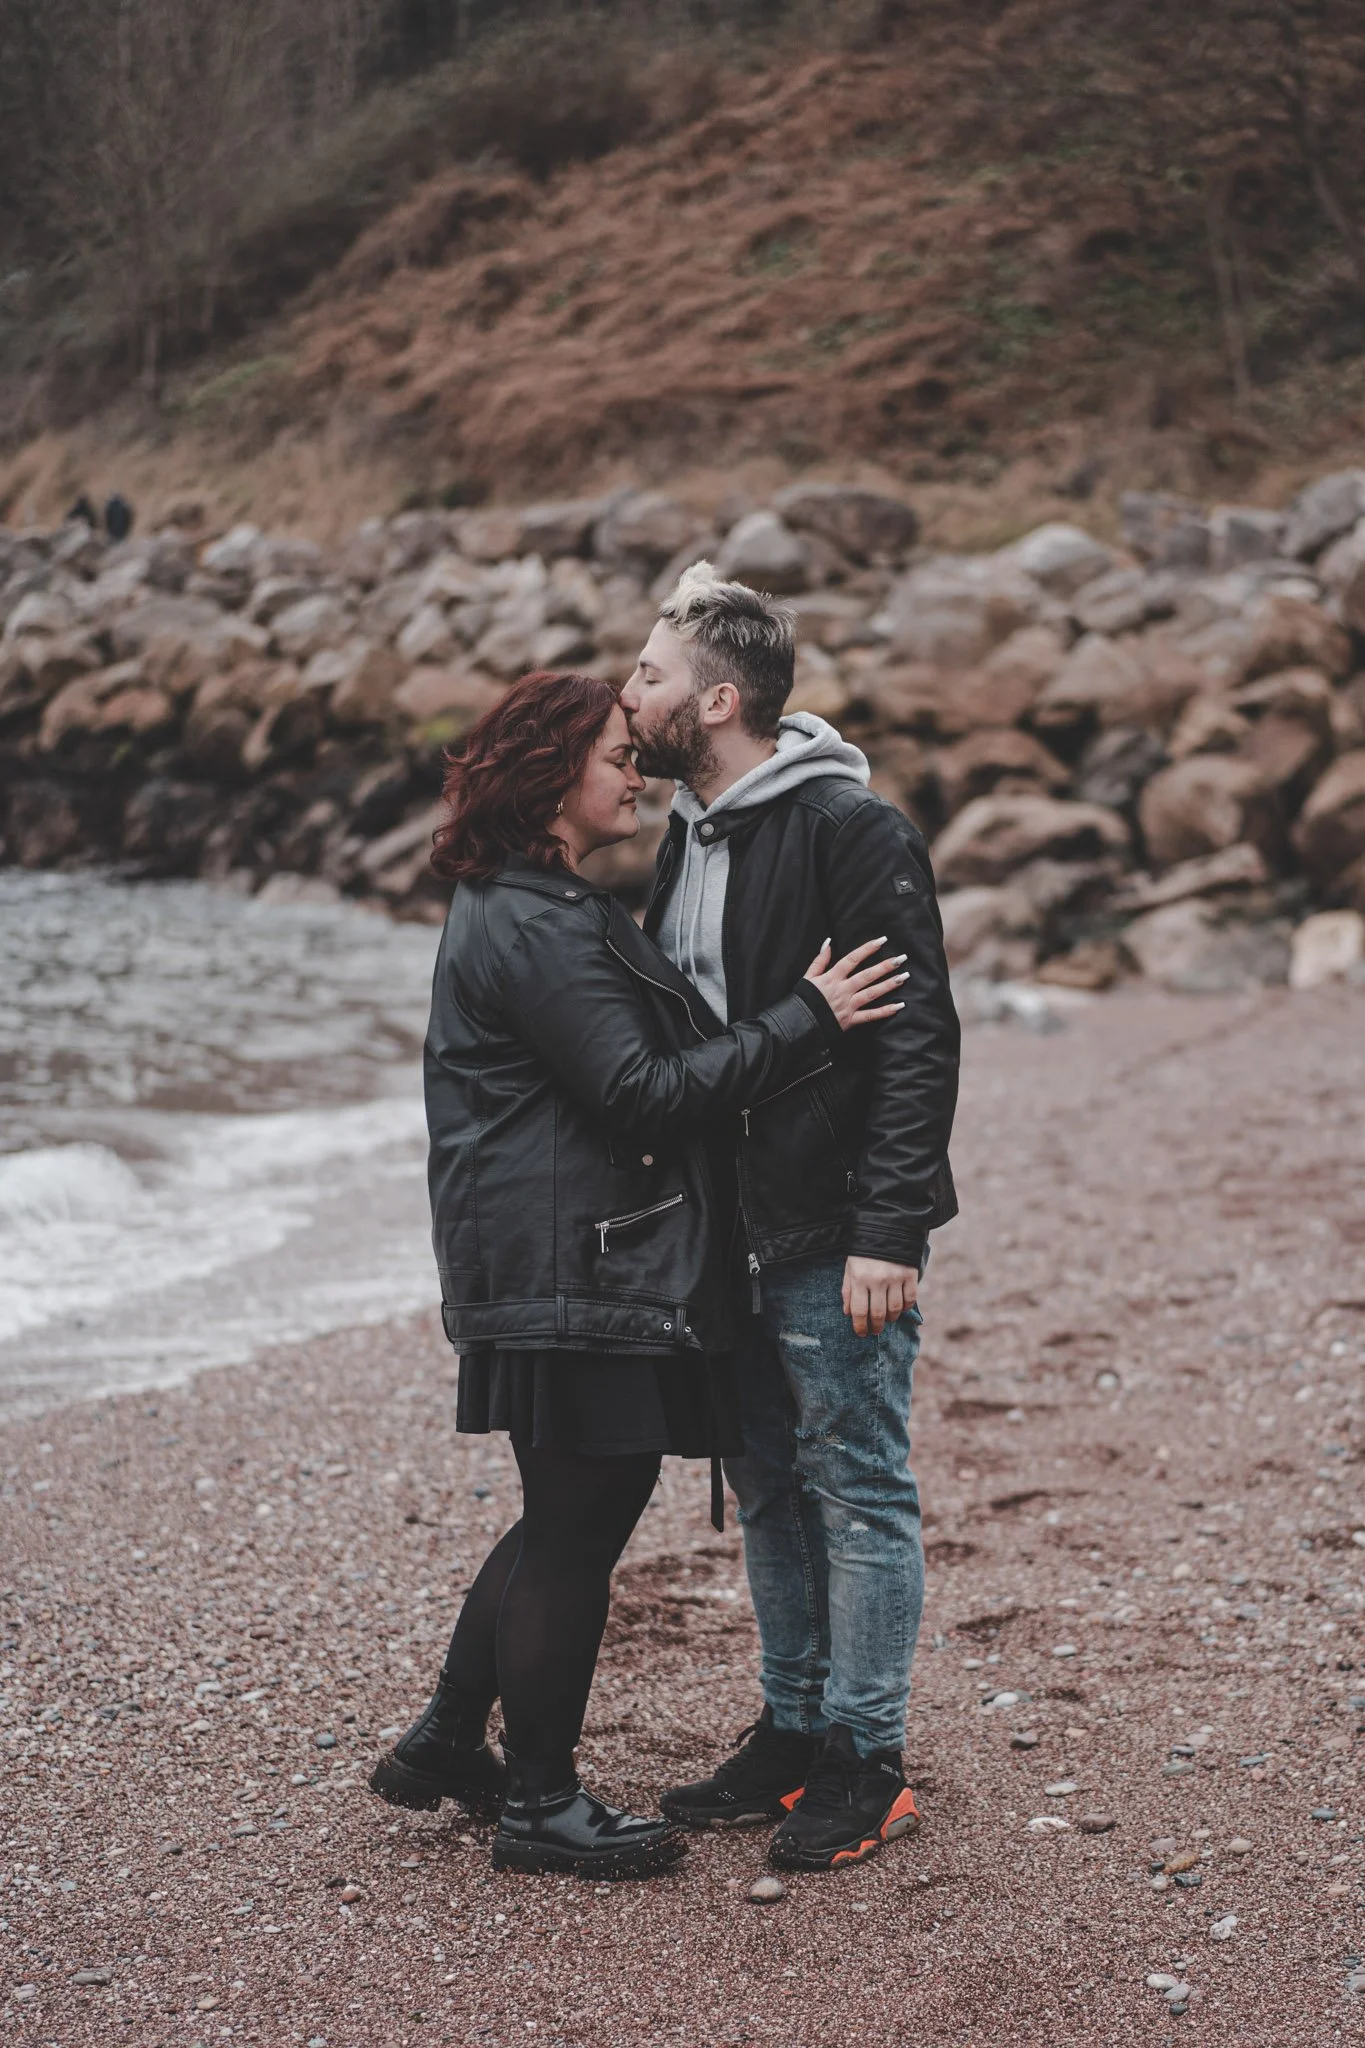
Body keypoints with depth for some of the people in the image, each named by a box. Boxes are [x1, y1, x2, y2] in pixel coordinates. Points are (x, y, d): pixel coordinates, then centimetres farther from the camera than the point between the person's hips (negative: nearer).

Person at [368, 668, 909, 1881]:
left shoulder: (525, 907, 17)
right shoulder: (534, 926, -18)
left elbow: (649, 1055, 21)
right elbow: (642, 1092, -22)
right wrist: (806, 1020, -19)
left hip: (566, 1265, 11)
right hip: (569, 1269, -11)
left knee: (571, 1512, 19)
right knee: (578, 1522, 0)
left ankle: (445, 1744, 30)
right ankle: (541, 1806, 13)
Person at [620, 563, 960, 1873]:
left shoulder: (849, 830, -15)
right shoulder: (689, 837, 12)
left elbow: (916, 1040, -18)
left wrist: (887, 1232, -23)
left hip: (836, 1237, -8)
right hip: (732, 1230, 8)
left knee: (859, 1489, 2)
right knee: (769, 1491, 16)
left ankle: (866, 1764, 12)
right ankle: (793, 1736, 28)